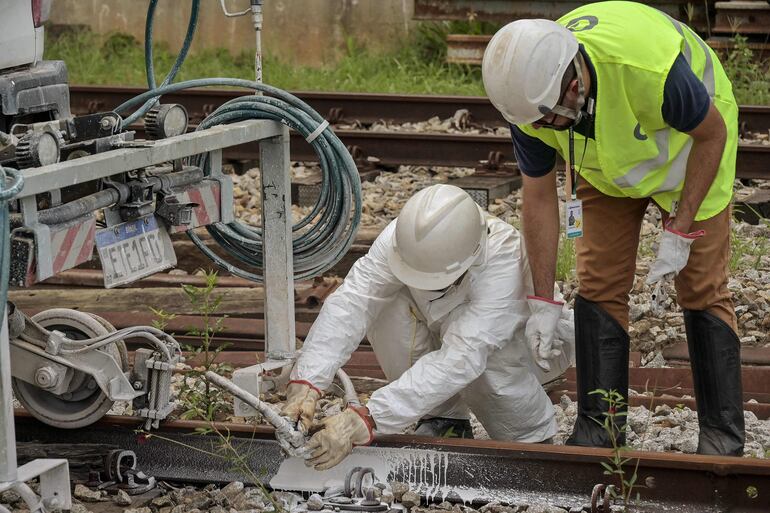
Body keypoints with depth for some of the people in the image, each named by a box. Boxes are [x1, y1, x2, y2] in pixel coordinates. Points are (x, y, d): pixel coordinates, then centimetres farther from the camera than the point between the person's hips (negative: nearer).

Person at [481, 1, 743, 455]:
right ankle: (597, 428, 6)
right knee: (599, 286, -2)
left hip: (689, 140, -4)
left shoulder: (650, 68, -44)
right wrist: (542, 302, -10)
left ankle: (723, 437, 1)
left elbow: (713, 133, -23)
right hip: (606, 161, 4)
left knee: (703, 288, -6)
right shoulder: (530, 95, -28)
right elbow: (539, 196, -13)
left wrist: (680, 232, -22)